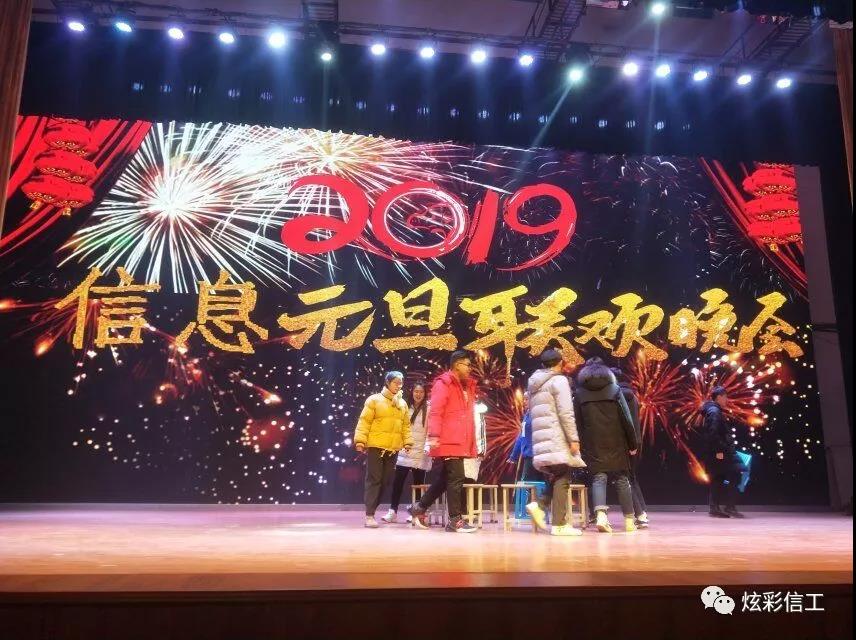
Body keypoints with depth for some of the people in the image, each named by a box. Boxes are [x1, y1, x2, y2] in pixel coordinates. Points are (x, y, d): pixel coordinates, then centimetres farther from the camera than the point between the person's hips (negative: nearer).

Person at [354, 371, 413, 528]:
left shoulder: (402, 403, 13)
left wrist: (407, 442, 4)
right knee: (374, 480, -6)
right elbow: (364, 421, -7)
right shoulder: (374, 400, -2)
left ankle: (372, 510, 19)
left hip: (393, 448, 5)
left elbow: (406, 424, 14)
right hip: (376, 446, -5)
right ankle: (369, 515, -4)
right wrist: (360, 440, -14)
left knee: (384, 480, 8)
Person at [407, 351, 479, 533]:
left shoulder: (467, 387, 19)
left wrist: (472, 443, 18)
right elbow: (435, 412, -15)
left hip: (460, 443, 9)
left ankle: (419, 508, 26)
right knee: (456, 478, -7)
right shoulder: (443, 384, -7)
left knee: (446, 478, 14)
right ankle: (455, 520, 1)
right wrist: (434, 436, -24)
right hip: (449, 442, -9)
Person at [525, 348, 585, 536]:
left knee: (556, 477, 16)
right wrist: (574, 438, -13)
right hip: (557, 439, -7)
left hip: (540, 438, 8)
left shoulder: (533, 384, 18)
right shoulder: (559, 380, -5)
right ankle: (559, 524, -2)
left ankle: (539, 505, -2)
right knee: (562, 479, -3)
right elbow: (566, 413, -14)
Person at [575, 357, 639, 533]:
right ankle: (629, 520, 12)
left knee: (599, 477, 0)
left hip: (593, 444, 0)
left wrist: (580, 445, 6)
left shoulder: (580, 393, 4)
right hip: (615, 443, 0)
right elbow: (626, 419, -2)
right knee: (621, 478, 8)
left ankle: (600, 514, -20)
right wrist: (633, 443, 4)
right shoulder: (614, 389, 1)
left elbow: (578, 422, 2)